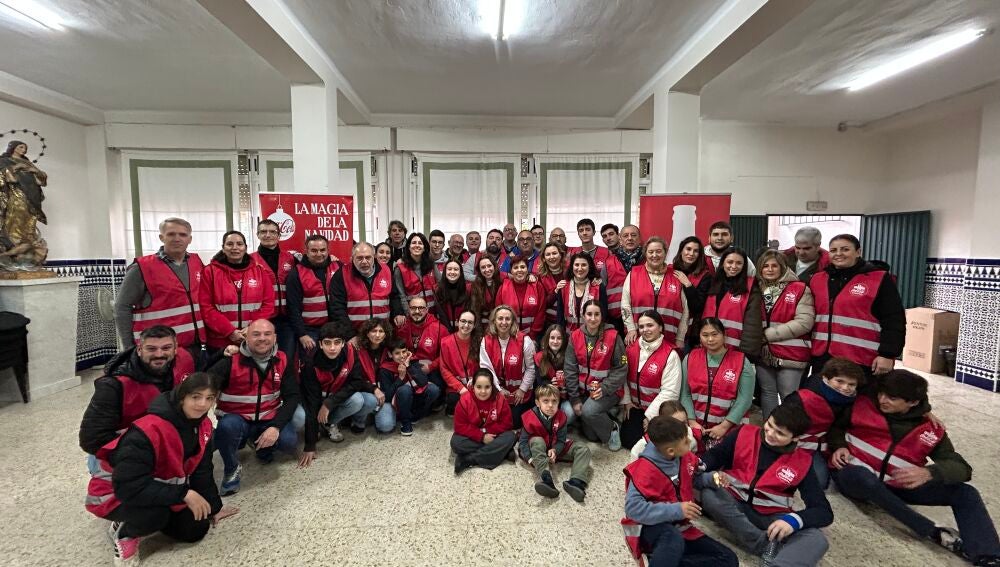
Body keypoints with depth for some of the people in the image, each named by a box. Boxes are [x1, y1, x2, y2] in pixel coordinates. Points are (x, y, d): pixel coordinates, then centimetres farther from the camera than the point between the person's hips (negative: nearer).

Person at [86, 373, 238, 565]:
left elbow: (202, 470, 0)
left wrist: (214, 507, 3)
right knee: (157, 512, -35)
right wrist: (184, 494, -36)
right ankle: (123, 533, -1)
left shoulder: (203, 425, -12)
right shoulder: (149, 431, -36)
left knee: (196, 529, 1)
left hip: (159, 488, 7)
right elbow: (129, 485, -37)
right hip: (115, 493, -6)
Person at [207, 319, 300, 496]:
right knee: (228, 426, -35)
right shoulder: (231, 361, -13)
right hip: (237, 419, -2)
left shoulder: (282, 361, -5)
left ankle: (261, 444, 15)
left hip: (269, 419, 2)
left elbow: (292, 396, -7)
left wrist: (276, 426, -19)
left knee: (289, 441, -24)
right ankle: (232, 469, -4)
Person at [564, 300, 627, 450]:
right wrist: (574, 399, -8)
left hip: (608, 390, -3)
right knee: (592, 436, 6)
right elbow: (570, 369, -5)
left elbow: (621, 368, -10)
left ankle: (612, 428, -1)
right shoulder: (575, 336, -5)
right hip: (584, 390, 4)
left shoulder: (613, 336, -13)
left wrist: (604, 389, -20)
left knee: (589, 411, -30)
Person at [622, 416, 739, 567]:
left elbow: (694, 478, 20)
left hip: (679, 527, 9)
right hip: (652, 527, -8)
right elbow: (633, 508, -29)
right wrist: (676, 510, -29)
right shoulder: (645, 470, -23)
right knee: (673, 540, -41)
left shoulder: (685, 457, -2)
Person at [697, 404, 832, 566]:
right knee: (709, 495, -33)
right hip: (733, 505, 0)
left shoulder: (802, 462, -2)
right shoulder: (745, 434, -3)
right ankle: (767, 544, -22)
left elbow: (824, 511, -5)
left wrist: (794, 520, -26)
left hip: (771, 517, 0)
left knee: (817, 540, -28)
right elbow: (712, 457, -2)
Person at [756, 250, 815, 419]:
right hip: (764, 354, 4)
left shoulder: (800, 289, -5)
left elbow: (804, 322, -14)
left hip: (790, 355, -4)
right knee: (767, 394, 15)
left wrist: (767, 334, -14)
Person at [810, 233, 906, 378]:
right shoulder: (817, 279, 11)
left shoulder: (880, 279, -1)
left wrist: (888, 354, -12)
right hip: (822, 357, 4)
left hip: (862, 361, -4)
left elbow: (894, 321, -5)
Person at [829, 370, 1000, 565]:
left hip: (895, 486, 4)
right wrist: (839, 446, -15)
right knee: (863, 476, -40)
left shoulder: (931, 429, 0)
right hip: (854, 476, -3)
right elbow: (835, 426, 6)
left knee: (965, 492, -12)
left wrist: (928, 473, -28)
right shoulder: (863, 405, -6)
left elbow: (962, 468, -6)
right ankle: (933, 532, -27)